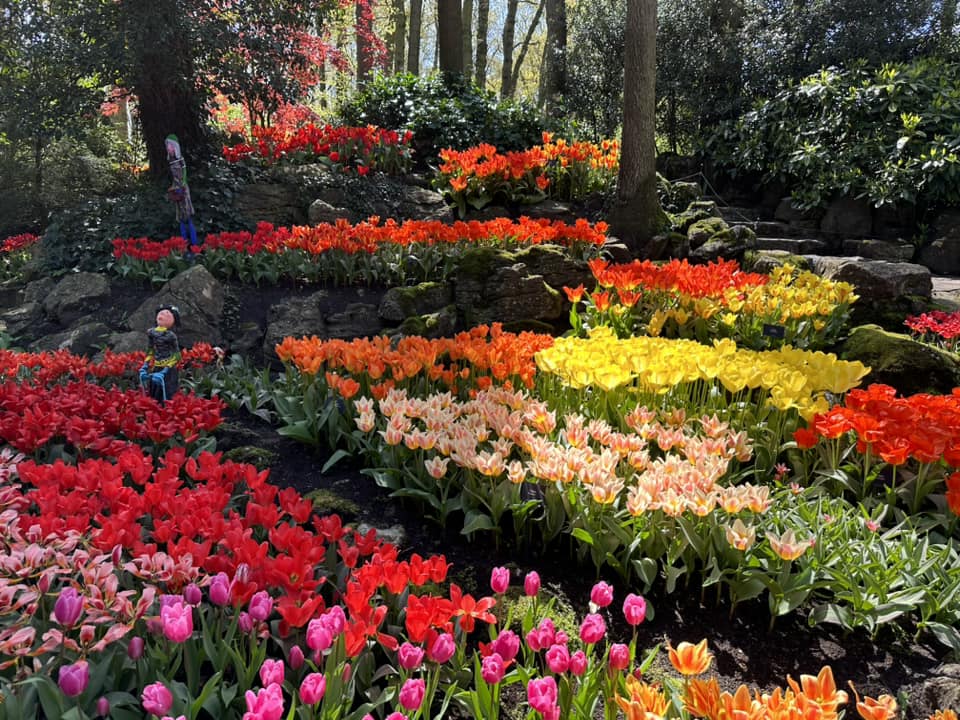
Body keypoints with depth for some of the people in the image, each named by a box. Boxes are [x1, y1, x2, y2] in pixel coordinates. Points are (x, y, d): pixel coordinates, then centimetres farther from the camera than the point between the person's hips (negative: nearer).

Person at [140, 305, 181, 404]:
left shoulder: (170, 335, -15)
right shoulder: (152, 332, 3)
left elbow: (176, 356, -13)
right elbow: (150, 351, 16)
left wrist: (164, 371, -18)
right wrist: (145, 367, 8)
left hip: (168, 371, -6)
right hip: (155, 369, 6)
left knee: (165, 399, -3)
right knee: (152, 397, 12)